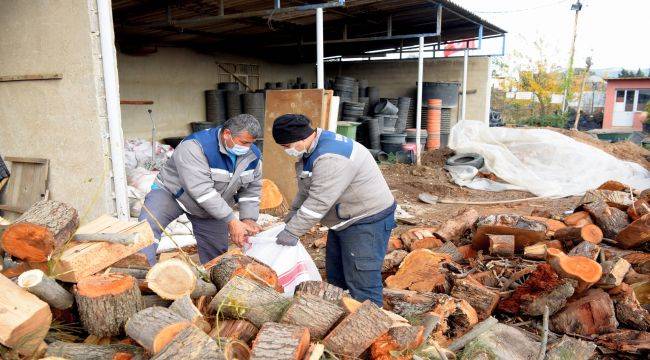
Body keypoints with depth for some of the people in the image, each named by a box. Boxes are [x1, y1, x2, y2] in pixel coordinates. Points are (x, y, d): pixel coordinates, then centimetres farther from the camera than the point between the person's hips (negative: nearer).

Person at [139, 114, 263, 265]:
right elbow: (201, 190, -39)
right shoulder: (194, 146, -33)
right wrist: (231, 221, -39)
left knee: (216, 255, 6)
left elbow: (252, 189, -1)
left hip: (213, 208, 5)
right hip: (171, 193, -5)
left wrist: (248, 219, -16)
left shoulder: (253, 155, -12)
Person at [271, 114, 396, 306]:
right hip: (343, 221, 11)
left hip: (367, 222, -11)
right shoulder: (311, 149, 4)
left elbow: (318, 202, -31)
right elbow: (305, 190, 14)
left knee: (361, 286, -9)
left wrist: (291, 232, -23)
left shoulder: (332, 159, -31)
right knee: (335, 279, 19)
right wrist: (293, 213, 7)